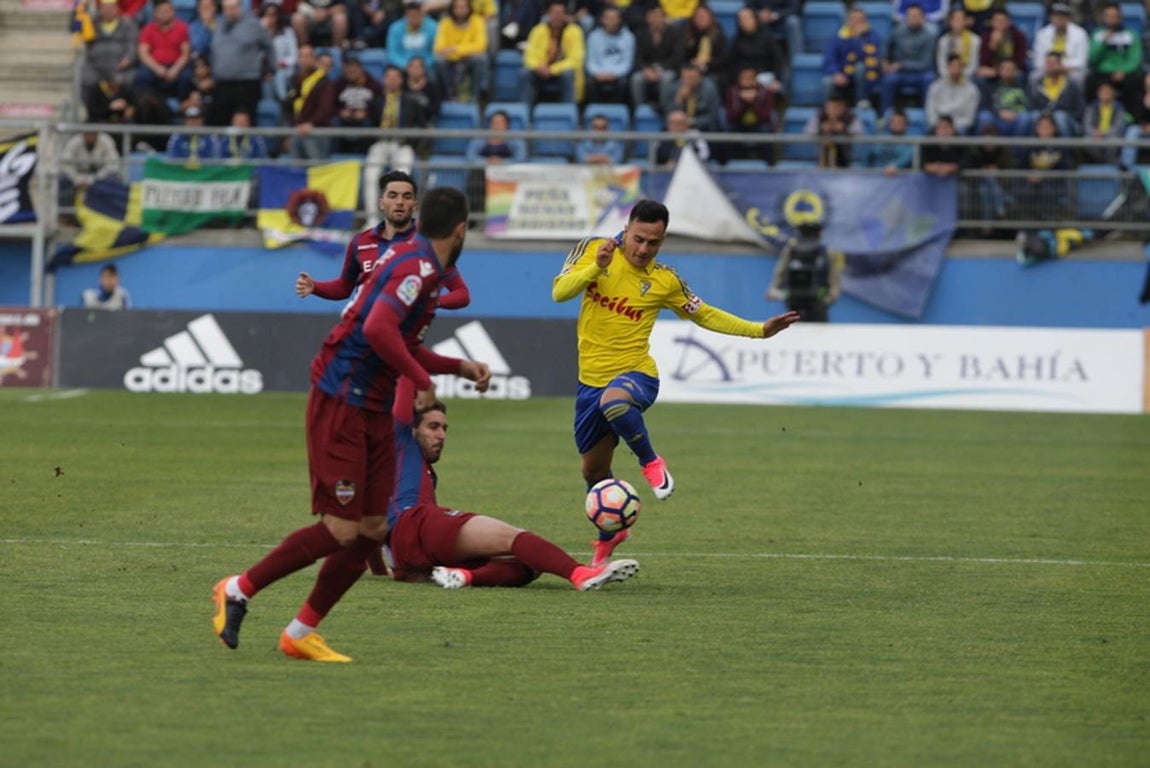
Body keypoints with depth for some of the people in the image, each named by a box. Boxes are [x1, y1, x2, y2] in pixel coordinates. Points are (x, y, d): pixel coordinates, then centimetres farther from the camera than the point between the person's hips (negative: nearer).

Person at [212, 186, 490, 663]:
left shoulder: (418, 263, 16)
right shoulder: (418, 266, -15)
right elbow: (378, 329, -30)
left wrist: (460, 368, 24)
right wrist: (423, 380, -22)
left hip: (374, 411, 10)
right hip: (341, 405, -10)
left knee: (372, 531, 5)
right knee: (341, 530, -11)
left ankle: (300, 634, 11)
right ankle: (238, 590, 3)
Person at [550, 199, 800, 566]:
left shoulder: (664, 281, -2)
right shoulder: (593, 250, -2)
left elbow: (704, 315, 11)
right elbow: (560, 292, -12)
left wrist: (759, 330, 4)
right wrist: (596, 266, -28)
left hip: (635, 374, -3)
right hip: (591, 379, 3)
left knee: (613, 400, -40)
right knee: (593, 469, 13)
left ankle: (651, 462, -15)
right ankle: (610, 531, 42)